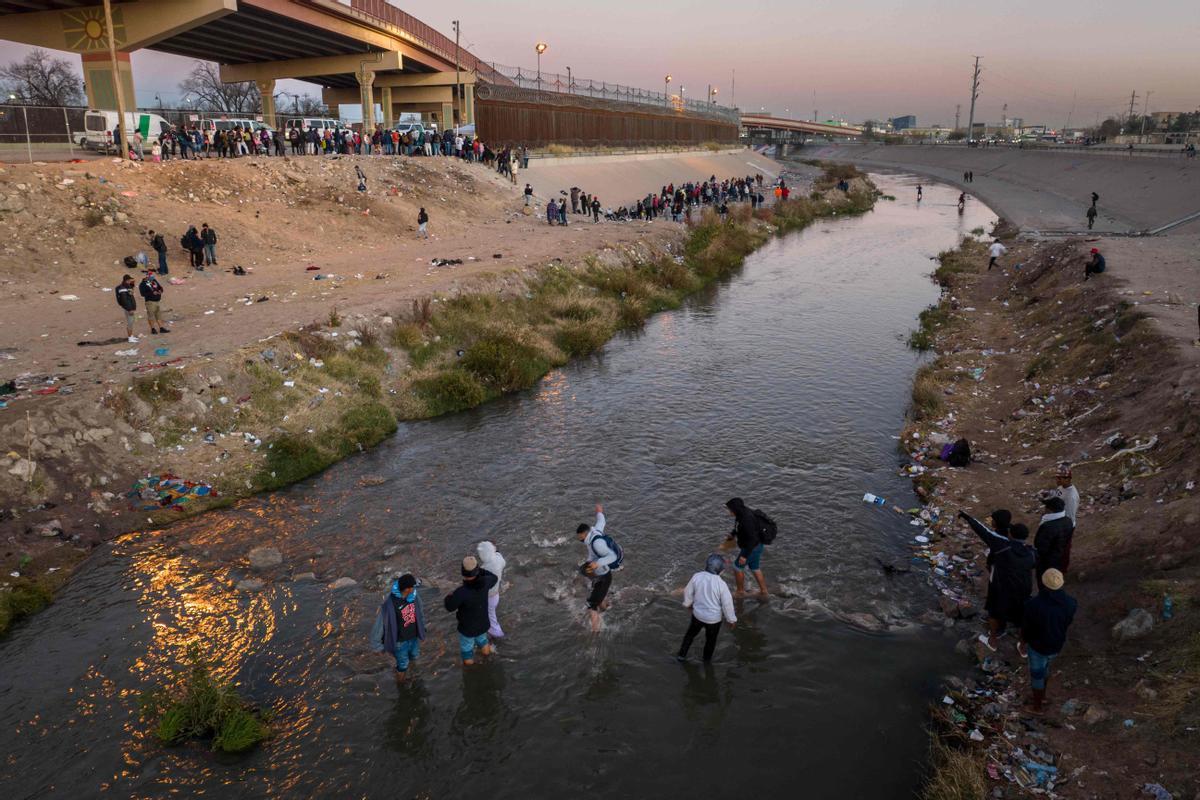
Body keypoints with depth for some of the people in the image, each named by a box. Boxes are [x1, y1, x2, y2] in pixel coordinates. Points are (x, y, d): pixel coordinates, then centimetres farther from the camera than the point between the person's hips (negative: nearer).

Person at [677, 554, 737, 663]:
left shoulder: (697, 577, -19)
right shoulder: (721, 584, -28)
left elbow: (688, 593, -3)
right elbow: (727, 604, -18)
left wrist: (688, 603, 18)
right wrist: (731, 619, -1)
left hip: (698, 614, 2)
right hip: (714, 618, -2)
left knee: (690, 633, 28)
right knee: (711, 639, 25)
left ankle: (681, 655, 36)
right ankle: (707, 658, 45)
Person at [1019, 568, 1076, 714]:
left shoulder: (1033, 605, -33)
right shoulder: (1070, 603, -20)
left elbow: (1025, 628, -18)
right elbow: (1068, 623, -1)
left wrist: (1023, 643, 1)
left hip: (1038, 646, -4)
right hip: (1057, 644, 4)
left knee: (1037, 674, 19)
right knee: (1045, 667, 31)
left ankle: (1037, 706, 38)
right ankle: (1042, 696, 51)